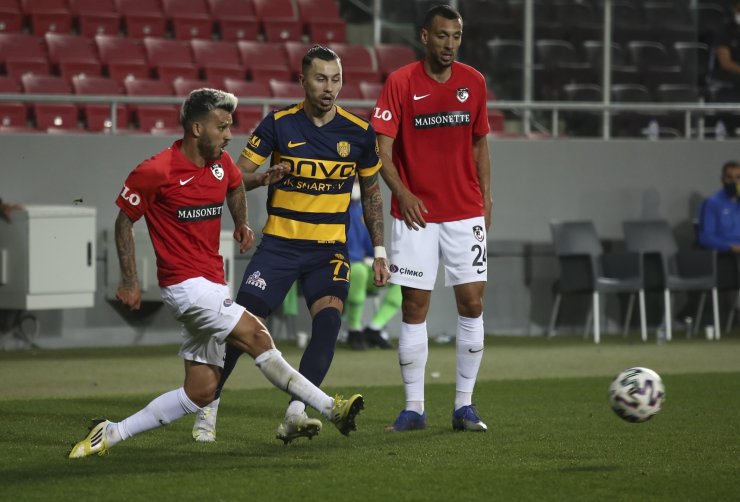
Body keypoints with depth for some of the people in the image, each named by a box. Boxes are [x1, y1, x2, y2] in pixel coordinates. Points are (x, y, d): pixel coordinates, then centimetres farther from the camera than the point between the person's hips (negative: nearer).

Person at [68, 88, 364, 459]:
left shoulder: (221, 163, 7)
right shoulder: (156, 172, -12)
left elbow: (235, 187, 31)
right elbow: (124, 221, 0)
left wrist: (242, 223, 12)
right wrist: (130, 281, -2)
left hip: (212, 284, 8)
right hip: (185, 284, -8)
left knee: (201, 392, 5)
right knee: (256, 336, -21)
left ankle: (111, 433, 12)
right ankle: (331, 409, -20)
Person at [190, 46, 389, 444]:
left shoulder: (359, 132, 0)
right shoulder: (278, 124, -4)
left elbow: (371, 193, 13)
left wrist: (379, 251, 11)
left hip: (330, 248, 1)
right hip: (279, 243, -1)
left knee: (329, 318, -23)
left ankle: (294, 415, -26)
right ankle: (207, 409, 12)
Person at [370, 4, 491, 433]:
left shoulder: (473, 82, 4)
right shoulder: (401, 83, -6)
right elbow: (382, 149, -6)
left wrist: (486, 196, 7)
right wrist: (402, 194, -18)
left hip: (465, 213, 2)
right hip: (416, 214, -2)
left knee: (472, 303, -2)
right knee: (414, 306, -1)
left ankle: (465, 405, 6)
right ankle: (414, 408, 5)